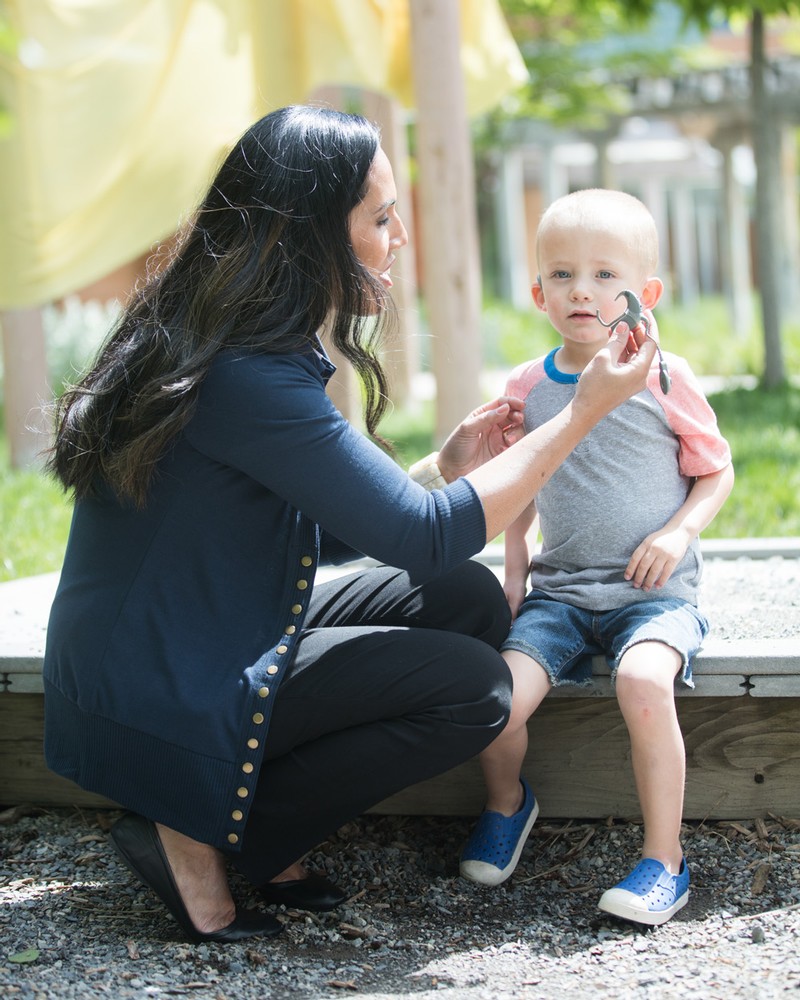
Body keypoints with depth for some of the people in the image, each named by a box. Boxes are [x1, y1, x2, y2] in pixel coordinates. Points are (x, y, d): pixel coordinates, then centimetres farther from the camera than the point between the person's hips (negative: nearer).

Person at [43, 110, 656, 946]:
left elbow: (322, 532, 13)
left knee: (469, 601, 2)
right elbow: (427, 539, -22)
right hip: (158, 711, -10)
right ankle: (196, 839, -5)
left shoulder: (203, 338, 8)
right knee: (472, 688, -13)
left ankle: (268, 836, 3)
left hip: (176, 661, 10)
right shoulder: (248, 376, -25)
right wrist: (583, 413, -15)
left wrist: (447, 464, 5)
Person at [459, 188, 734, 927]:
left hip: (653, 591, -3)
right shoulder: (527, 388, 6)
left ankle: (664, 861, -18)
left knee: (643, 680, -34)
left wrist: (681, 532, -11)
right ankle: (508, 800, 15)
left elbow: (717, 472, 6)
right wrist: (515, 571, 8)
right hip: (560, 590, 3)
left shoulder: (663, 378, -3)